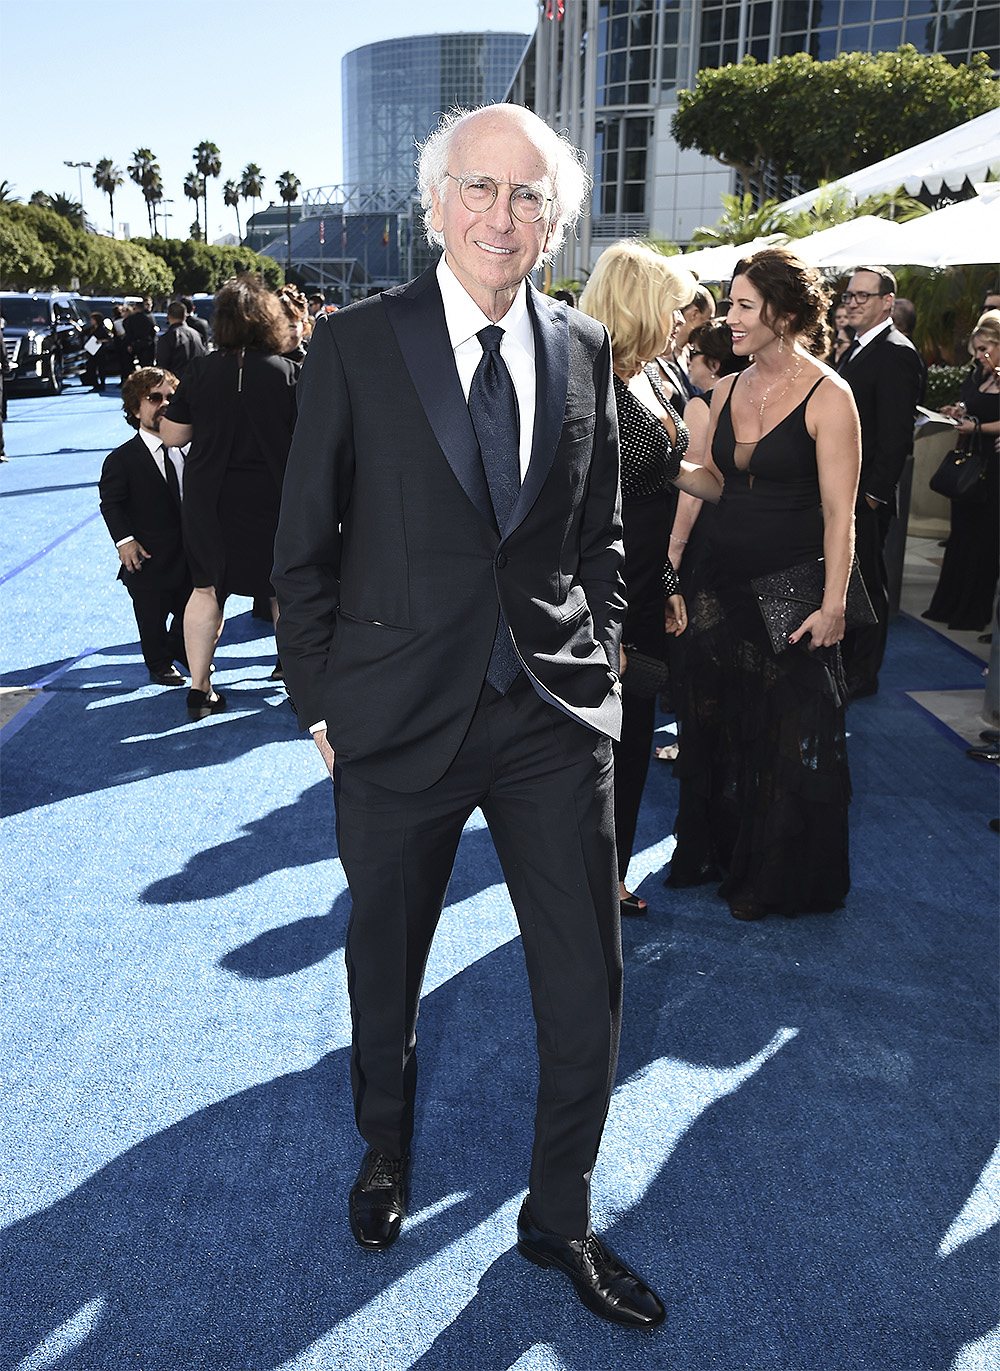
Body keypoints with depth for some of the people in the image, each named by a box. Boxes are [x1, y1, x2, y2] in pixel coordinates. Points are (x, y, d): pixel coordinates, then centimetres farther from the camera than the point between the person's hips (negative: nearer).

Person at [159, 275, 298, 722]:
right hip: (273, 496, -1)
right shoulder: (287, 372, -9)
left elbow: (172, 434, 2)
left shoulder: (199, 371, -5)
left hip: (211, 497, 2)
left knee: (207, 588, 14)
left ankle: (199, 689, 19)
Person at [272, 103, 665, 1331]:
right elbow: (304, 546, -1)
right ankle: (384, 1151, 47)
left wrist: (598, 664, 6)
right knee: (384, 963, 17)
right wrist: (321, 703, -3)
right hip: (399, 718, -2)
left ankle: (558, 1218, 32)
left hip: (556, 720, 3)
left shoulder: (584, 349, 6)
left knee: (588, 986, 6)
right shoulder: (356, 343, -4)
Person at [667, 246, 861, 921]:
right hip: (725, 580, 6)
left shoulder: (829, 396, -11)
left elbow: (840, 513, -13)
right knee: (716, 720, 14)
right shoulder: (728, 389, 7)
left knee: (789, 733, 6)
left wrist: (834, 603, -16)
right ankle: (712, 850, 35)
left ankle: (778, 874, 25)